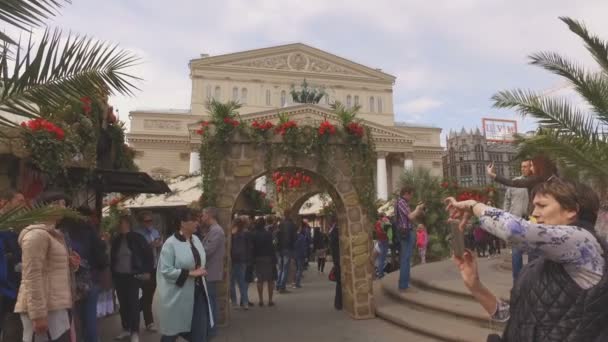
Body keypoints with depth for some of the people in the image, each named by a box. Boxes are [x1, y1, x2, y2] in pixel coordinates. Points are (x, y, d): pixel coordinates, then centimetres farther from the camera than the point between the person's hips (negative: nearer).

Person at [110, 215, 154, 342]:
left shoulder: (137, 238, -8)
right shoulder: (116, 240, 5)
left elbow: (149, 253, -5)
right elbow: (112, 257, 14)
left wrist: (148, 271, -6)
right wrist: (112, 273, 9)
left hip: (133, 276, -5)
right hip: (119, 277, 5)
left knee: (133, 303, -3)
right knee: (123, 303, 11)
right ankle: (126, 329, 25)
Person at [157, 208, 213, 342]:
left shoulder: (196, 239, 4)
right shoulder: (170, 244, -17)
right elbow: (166, 270, -20)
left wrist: (200, 271, 1)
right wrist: (191, 273, -21)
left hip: (197, 292, 6)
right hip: (178, 294, -6)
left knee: (201, 331, 10)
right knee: (172, 330, 13)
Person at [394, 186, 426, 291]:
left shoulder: (400, 202, 18)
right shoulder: (401, 202, -14)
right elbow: (411, 217, -21)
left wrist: (418, 212, 10)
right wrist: (418, 209, -4)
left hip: (404, 233, 10)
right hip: (406, 233, -10)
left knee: (403, 258, 14)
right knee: (406, 259, -7)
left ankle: (404, 283, 23)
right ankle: (403, 285, -3)